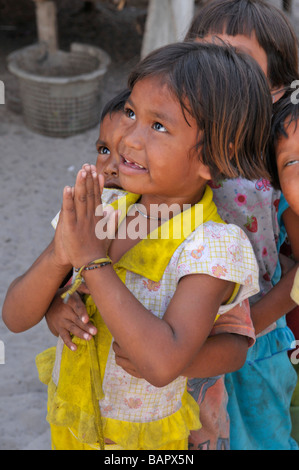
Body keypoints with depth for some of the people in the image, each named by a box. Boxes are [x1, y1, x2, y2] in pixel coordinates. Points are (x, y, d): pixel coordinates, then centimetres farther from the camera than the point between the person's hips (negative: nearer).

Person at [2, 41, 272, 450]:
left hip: (144, 440, -4)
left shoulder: (213, 245, -24)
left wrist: (93, 262, -33)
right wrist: (58, 257, -29)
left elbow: (163, 364, -37)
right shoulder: (102, 215, -11)